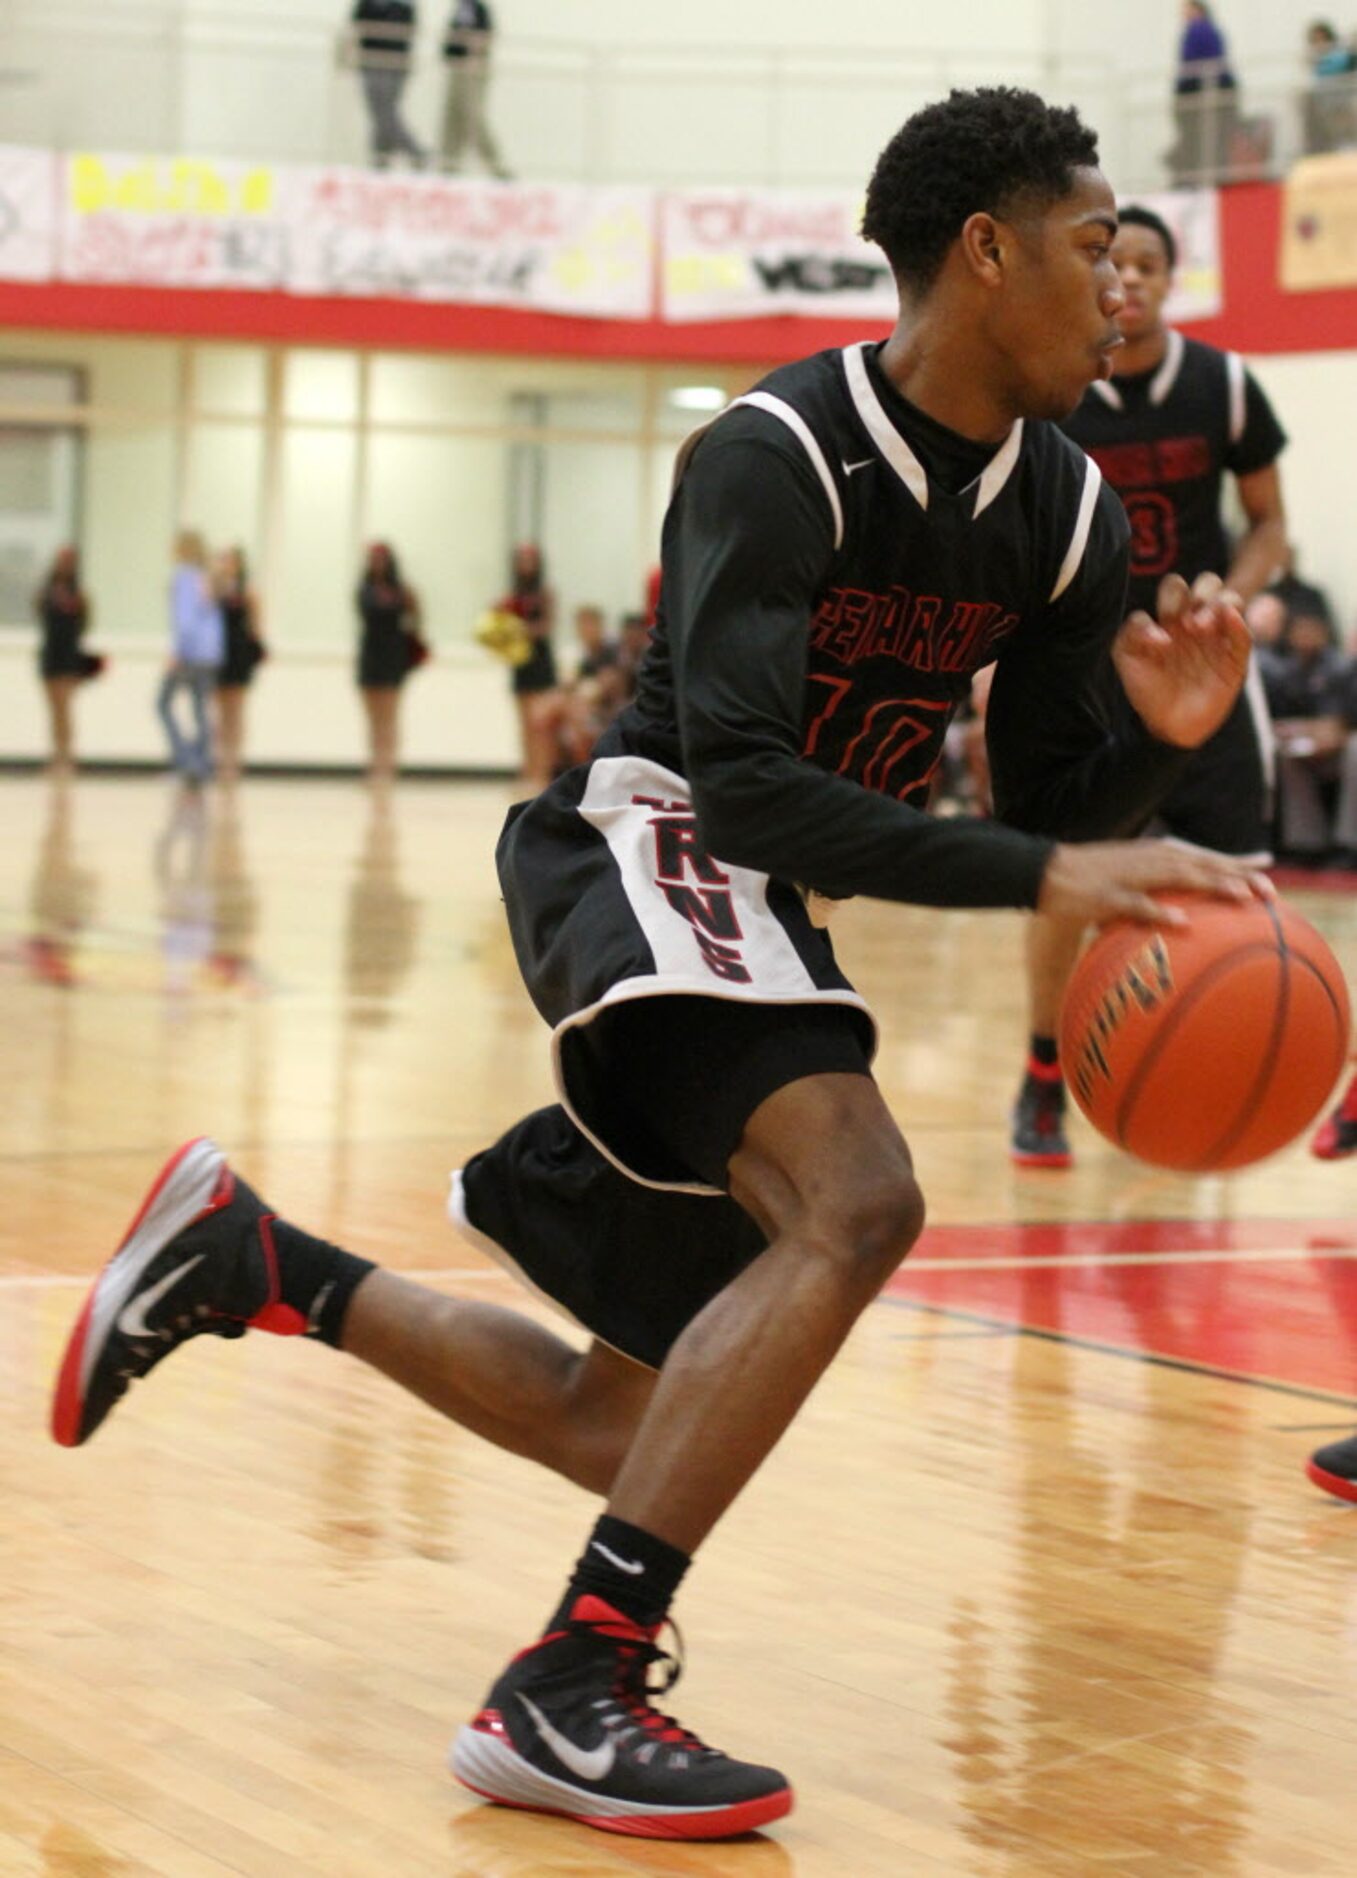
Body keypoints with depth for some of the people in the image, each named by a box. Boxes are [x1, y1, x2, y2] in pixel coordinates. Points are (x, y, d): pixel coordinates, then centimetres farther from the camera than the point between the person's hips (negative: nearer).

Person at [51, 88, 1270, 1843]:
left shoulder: (1067, 513, 1)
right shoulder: (778, 454, -21)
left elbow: (1046, 806, 8)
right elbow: (743, 780, -30)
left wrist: (1154, 740, -14)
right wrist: (1045, 875, -35)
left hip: (770, 914, 8)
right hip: (642, 852, -8)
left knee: (624, 1428, 11)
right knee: (855, 1201, -34)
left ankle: (242, 1258, 29)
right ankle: (568, 1691, -31)